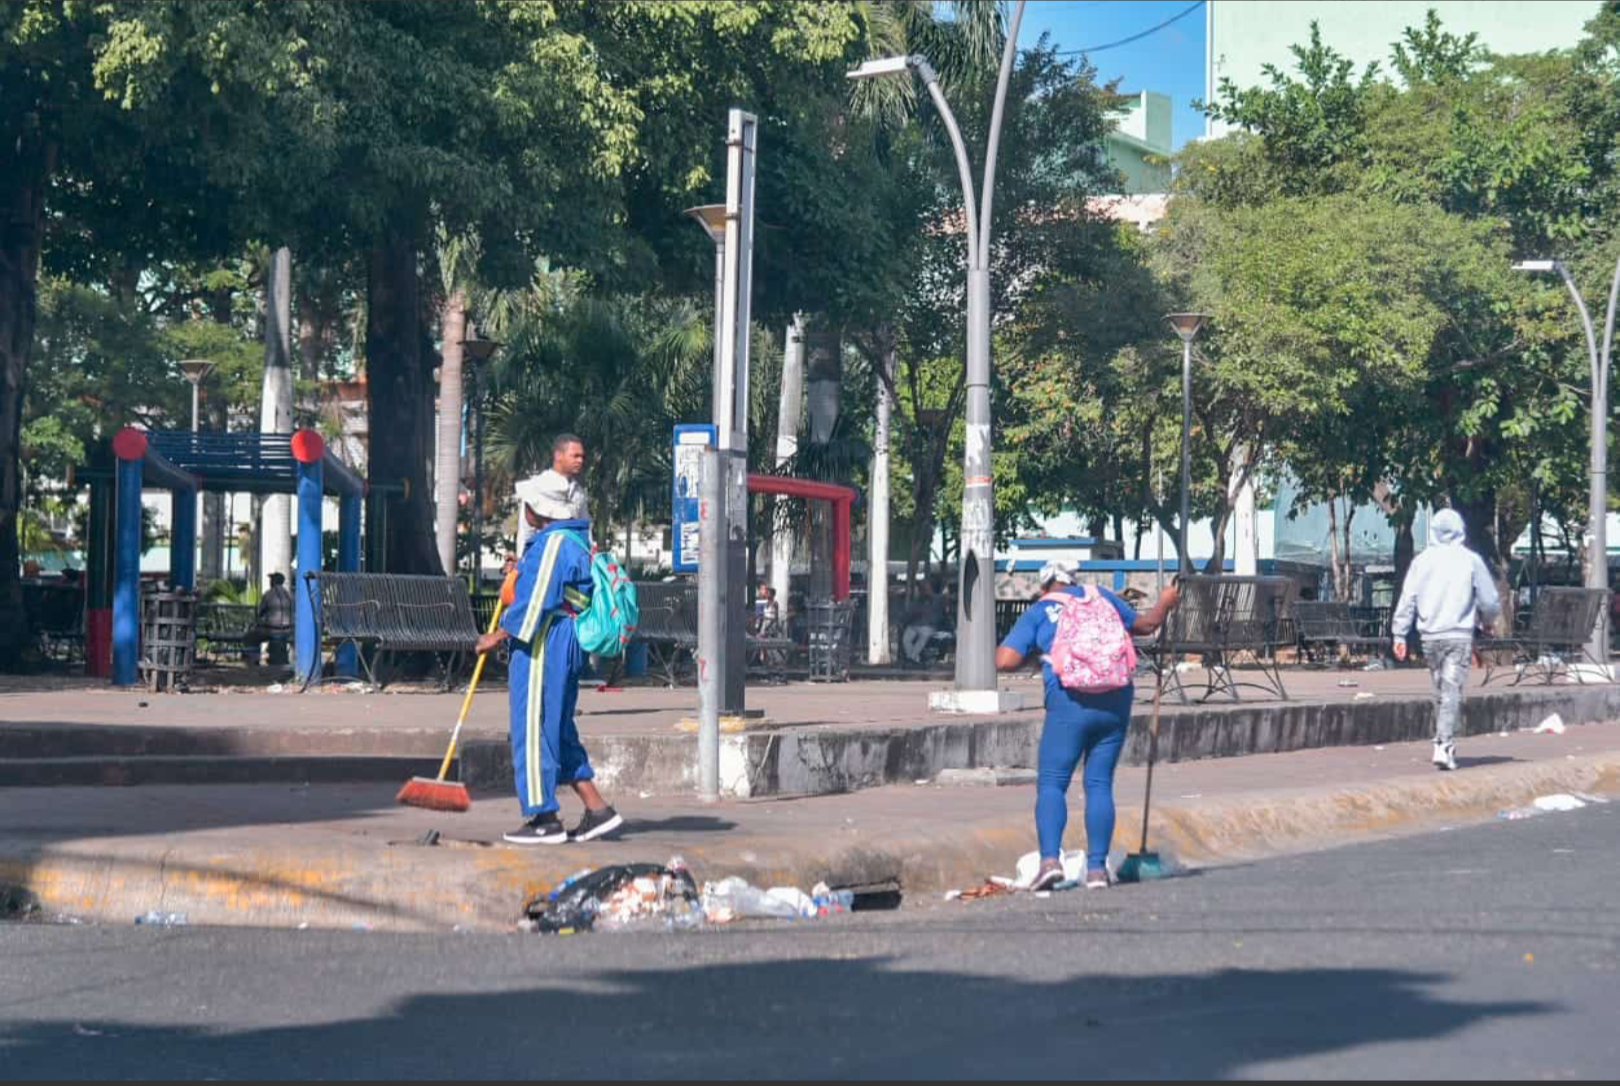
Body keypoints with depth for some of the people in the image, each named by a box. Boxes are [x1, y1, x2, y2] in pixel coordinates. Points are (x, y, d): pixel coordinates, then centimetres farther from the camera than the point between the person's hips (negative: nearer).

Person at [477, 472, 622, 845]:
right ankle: (597, 809, 13)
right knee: (559, 730, 14)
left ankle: (545, 819, -2)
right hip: (567, 644, 11)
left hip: (543, 646, -11)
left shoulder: (553, 544, -16)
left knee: (533, 727, -5)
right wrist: (520, 571, 26)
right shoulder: (576, 539, 16)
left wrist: (498, 636, -12)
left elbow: (535, 602, -19)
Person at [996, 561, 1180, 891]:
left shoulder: (1036, 613, 7)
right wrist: (1164, 605, 48)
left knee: (1051, 783, -1)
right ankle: (1097, 867, 3)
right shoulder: (1098, 596, 17)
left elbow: (1005, 662, -2)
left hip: (1070, 702, -3)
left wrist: (1030, 651, 19)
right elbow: (1145, 624, 29)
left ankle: (1050, 858, -20)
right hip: (1116, 700, 4)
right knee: (1100, 784, 8)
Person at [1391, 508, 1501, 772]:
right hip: (1459, 636, -3)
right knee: (1452, 691, -7)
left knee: (1439, 691, 16)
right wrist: (1486, 619, 23)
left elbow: (1407, 600, 2)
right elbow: (1490, 602, 2)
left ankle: (1442, 742, 21)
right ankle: (1444, 746, -17)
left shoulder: (1422, 560, 4)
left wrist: (1400, 634, 4)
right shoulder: (1471, 561, -1)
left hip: (1430, 636, 3)